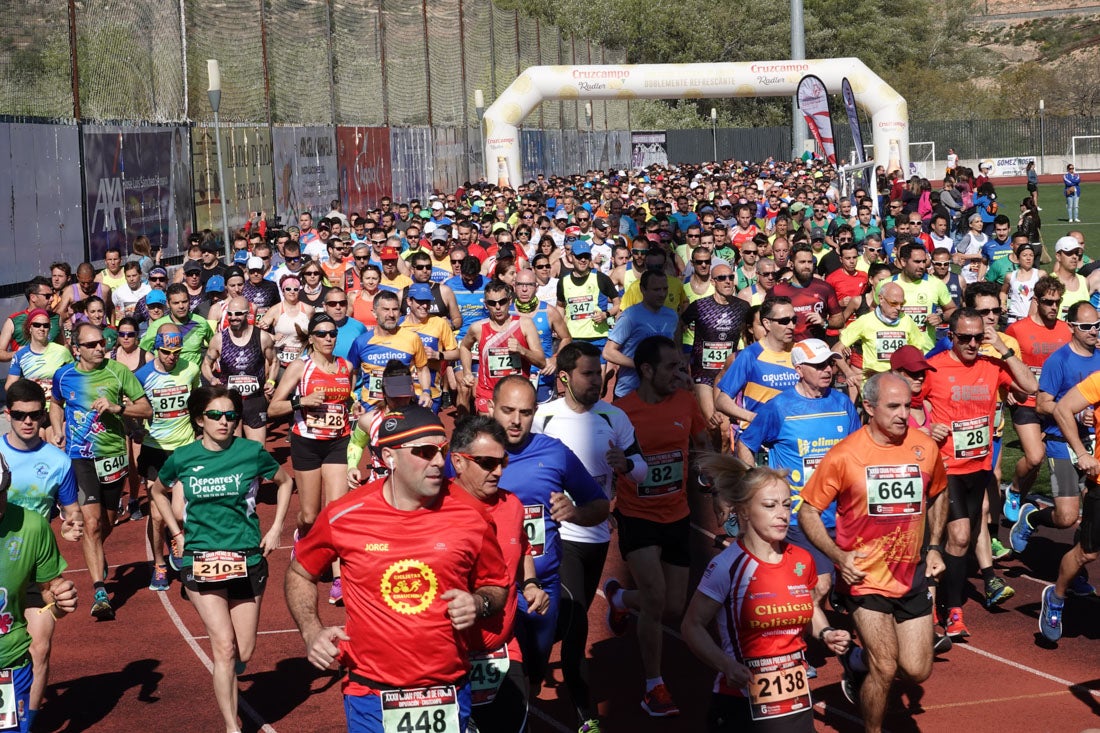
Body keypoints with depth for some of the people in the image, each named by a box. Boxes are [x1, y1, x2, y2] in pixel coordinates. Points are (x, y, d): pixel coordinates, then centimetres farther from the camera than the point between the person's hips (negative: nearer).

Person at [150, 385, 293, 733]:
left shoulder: (252, 452, -4)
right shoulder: (182, 459, -2)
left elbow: (285, 482, 14)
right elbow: (157, 491, 19)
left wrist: (276, 528, 7)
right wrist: (177, 533, 10)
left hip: (248, 559, 1)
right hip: (201, 561, -1)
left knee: (244, 654, 6)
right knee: (224, 647, -10)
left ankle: (225, 680, 41)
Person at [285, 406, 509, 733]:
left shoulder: (469, 516, -6)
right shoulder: (343, 517, -7)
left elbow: (497, 585, 10)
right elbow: (299, 574, 10)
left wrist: (479, 604, -11)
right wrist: (312, 632, -4)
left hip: (449, 694, 1)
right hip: (371, 695, -1)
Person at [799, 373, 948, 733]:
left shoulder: (925, 447, -3)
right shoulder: (843, 456, -14)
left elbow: (937, 495, 17)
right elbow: (808, 512, -6)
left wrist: (934, 547, 9)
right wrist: (838, 555, -19)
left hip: (912, 577, 4)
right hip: (865, 578, -4)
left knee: (917, 671, 5)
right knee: (885, 669, -11)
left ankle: (859, 662, 35)